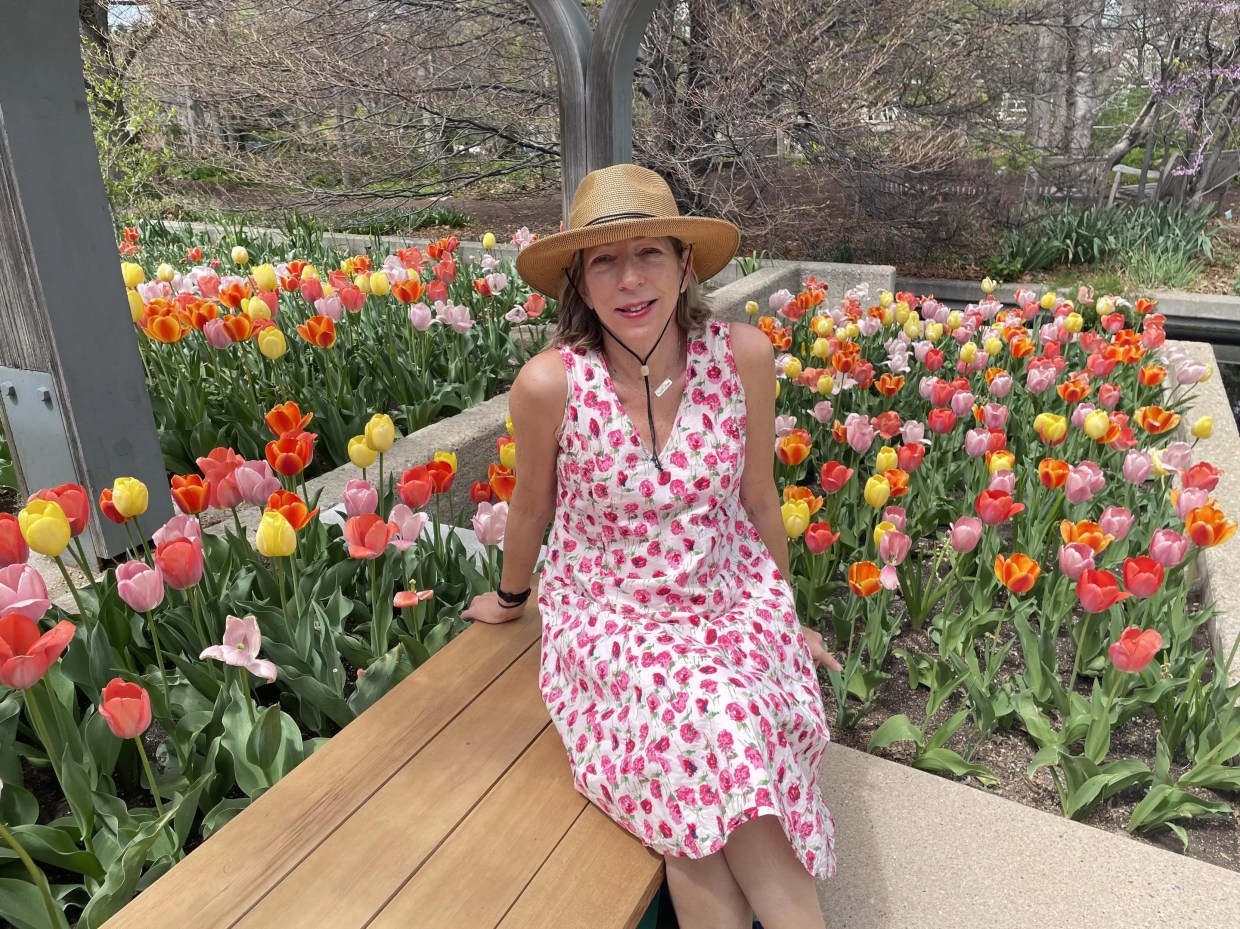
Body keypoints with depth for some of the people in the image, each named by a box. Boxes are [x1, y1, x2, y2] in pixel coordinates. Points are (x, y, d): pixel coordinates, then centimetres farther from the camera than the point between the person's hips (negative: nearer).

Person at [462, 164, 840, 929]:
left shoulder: (743, 356, -13)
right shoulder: (550, 384, -18)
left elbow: (758, 499, 2)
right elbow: (532, 507, 1)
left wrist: (785, 616, 14)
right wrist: (511, 597, 18)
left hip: (731, 599, 1)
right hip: (610, 616, -1)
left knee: (708, 795, -26)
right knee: (716, 729, -27)